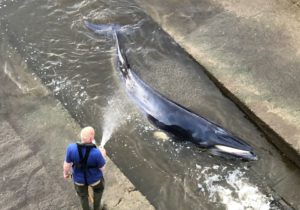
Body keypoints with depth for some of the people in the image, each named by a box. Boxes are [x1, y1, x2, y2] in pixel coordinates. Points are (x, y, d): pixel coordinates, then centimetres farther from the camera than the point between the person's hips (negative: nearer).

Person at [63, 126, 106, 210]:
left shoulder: (72, 148, -33)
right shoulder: (96, 152, -38)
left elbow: (67, 164, -16)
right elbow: (101, 167, -19)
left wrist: (66, 173, 5)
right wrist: (102, 155, 0)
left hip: (79, 178, 1)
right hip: (94, 178, -1)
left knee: (83, 194, 33)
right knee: (98, 188, 36)